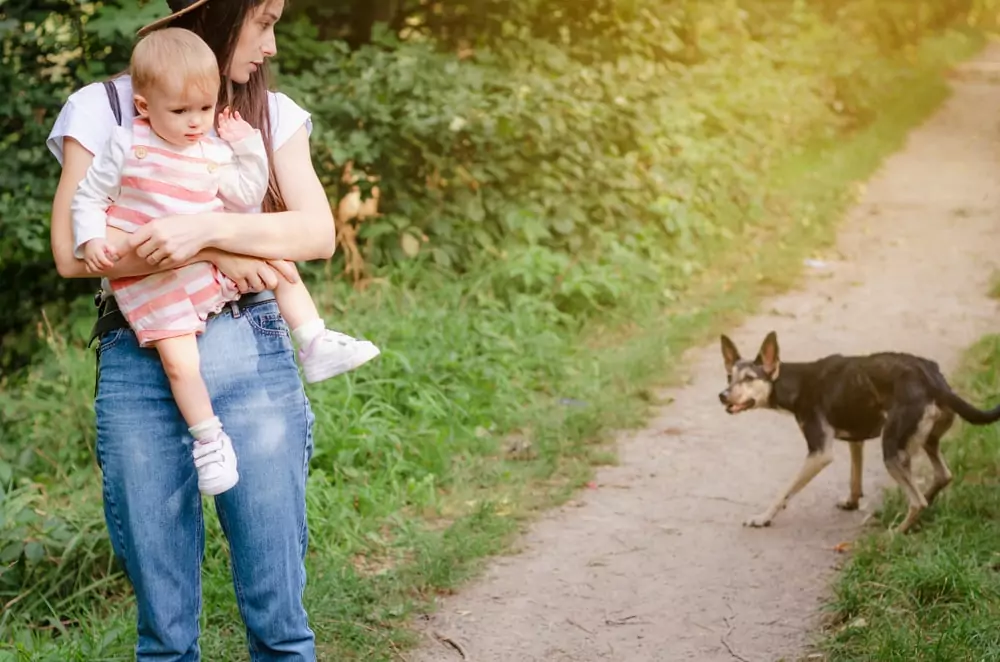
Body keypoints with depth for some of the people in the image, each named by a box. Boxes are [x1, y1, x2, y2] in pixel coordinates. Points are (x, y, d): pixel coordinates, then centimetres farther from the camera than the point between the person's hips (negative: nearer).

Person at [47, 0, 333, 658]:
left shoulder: (273, 113, 12)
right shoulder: (102, 109, 5)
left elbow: (318, 233, -2)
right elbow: (72, 251, -6)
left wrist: (204, 228, -17)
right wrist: (217, 256, -11)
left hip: (254, 361, 2)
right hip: (139, 369, -1)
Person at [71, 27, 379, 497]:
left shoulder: (214, 153, 5)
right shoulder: (127, 146, -7)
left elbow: (247, 197, 9)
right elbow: (89, 197, -1)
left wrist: (248, 148, -1)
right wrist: (92, 240, -16)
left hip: (214, 264, 5)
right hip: (152, 282, -5)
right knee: (179, 362, -18)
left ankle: (316, 346, 9)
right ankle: (208, 439, -3)